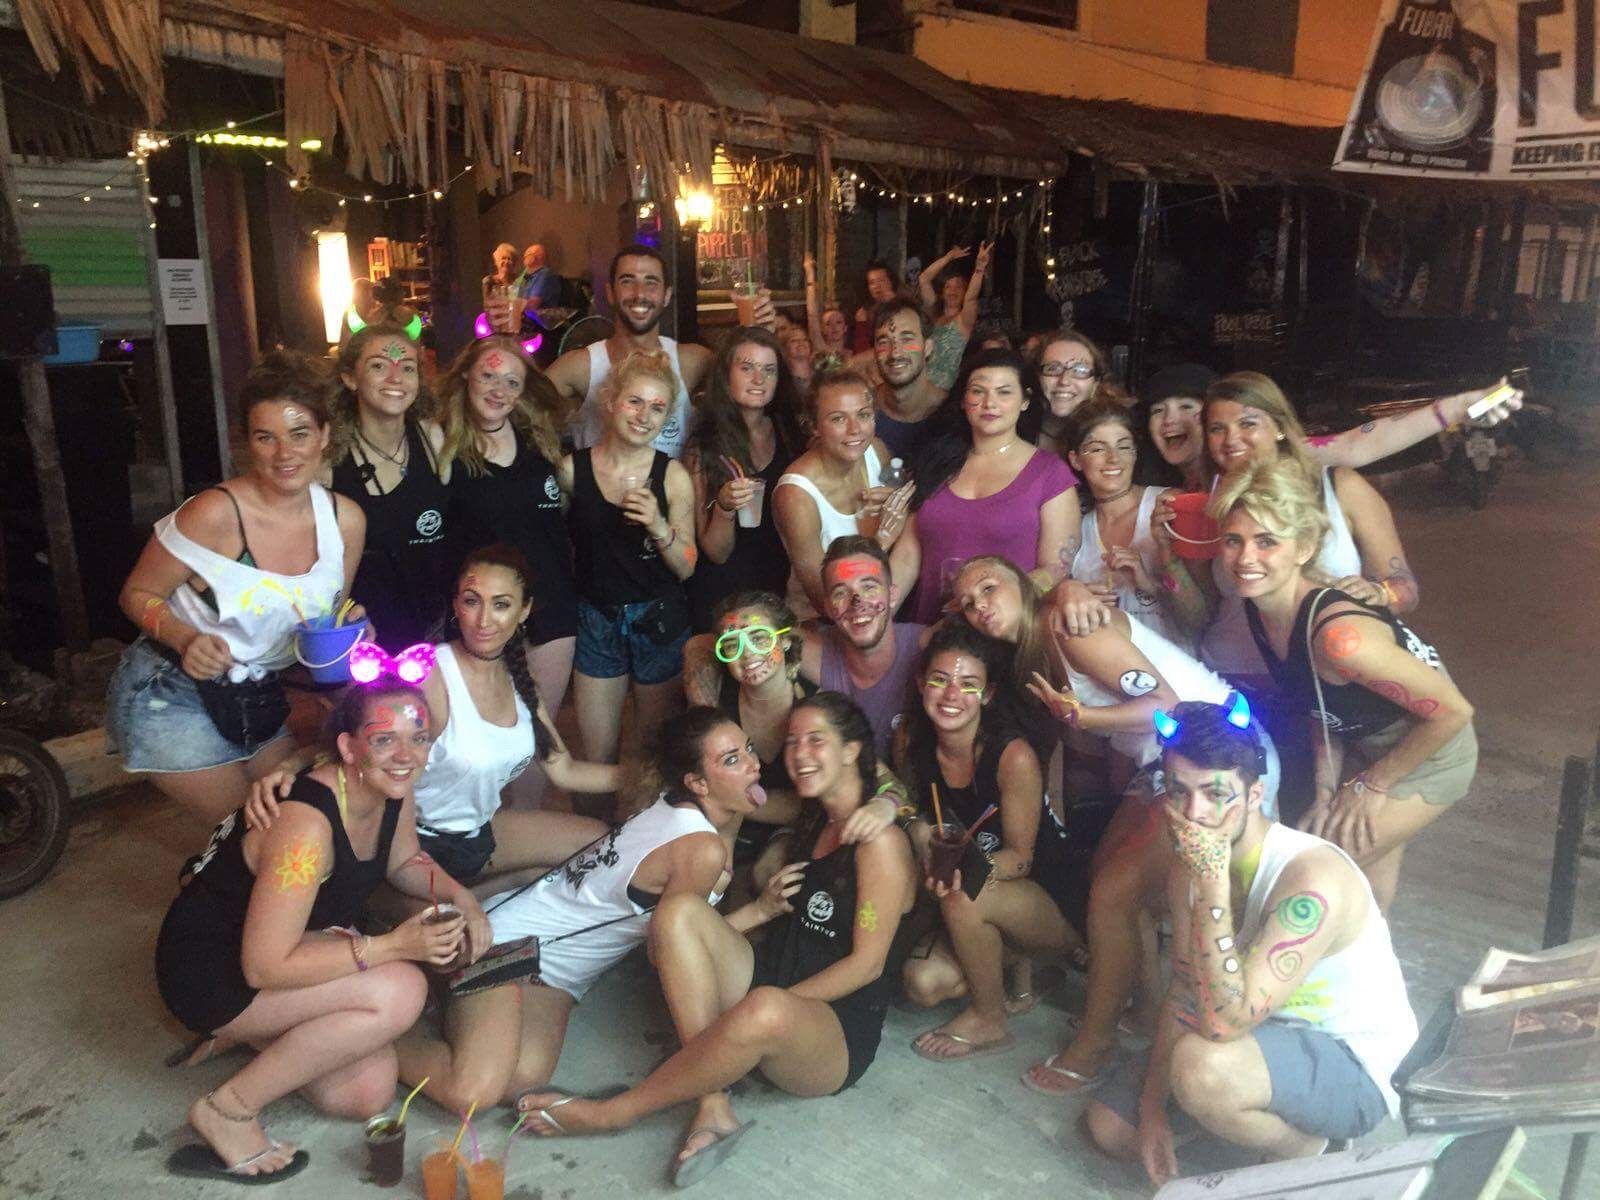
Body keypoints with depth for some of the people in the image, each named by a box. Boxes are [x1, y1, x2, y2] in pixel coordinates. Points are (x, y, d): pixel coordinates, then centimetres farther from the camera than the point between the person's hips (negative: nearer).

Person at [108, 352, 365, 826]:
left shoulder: (346, 520, -8)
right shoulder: (215, 513, -24)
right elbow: (137, 594, -13)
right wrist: (186, 640, -30)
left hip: (264, 695, 5)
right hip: (173, 697, -5)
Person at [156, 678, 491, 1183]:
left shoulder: (391, 787, -9)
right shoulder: (306, 825, -33)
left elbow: (404, 862, 11)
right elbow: (265, 968, -30)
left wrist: (459, 895, -8)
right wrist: (392, 946, -30)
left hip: (296, 946, 8)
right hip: (210, 969, -8)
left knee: (367, 1095, -1)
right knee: (399, 991, -28)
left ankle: (240, 1035, 20)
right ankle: (228, 1109, -10)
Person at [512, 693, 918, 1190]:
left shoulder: (880, 841, -9)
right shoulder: (819, 823, 16)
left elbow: (866, 963, -13)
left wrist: (767, 1008, -16)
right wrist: (765, 908, 3)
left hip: (838, 1032, -8)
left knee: (765, 1011, -43)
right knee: (682, 911, -17)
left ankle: (613, 1113, -19)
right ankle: (713, 1108, -24)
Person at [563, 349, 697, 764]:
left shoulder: (673, 476, -10)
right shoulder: (572, 469, -7)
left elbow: (686, 569, -7)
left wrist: (660, 527, -23)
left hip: (659, 620, -1)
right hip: (596, 620, 1)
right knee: (597, 756, 10)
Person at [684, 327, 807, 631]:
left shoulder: (792, 434, 1)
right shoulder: (704, 449, -8)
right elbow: (717, 554, -9)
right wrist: (724, 507, -26)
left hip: (784, 587, 3)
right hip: (724, 596, -3)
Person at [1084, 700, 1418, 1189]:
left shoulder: (1312, 879, -33)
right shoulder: (1189, 865, -8)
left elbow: (1222, 1023, -39)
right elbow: (1184, 994, 3)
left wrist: (1213, 881, -42)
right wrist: (1153, 1107, -2)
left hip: (1355, 1068, -7)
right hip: (1269, 1037, 7)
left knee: (1201, 1066, -37)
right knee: (1108, 1122, 7)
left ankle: (1308, 1150, -4)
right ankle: (1282, 1124, 17)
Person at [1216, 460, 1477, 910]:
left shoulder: (1339, 635, -39)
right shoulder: (1260, 609, -13)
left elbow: (1452, 712, -30)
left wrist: (1372, 785, -18)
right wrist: (1326, 789, -3)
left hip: (1426, 753, -7)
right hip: (1362, 745, 7)